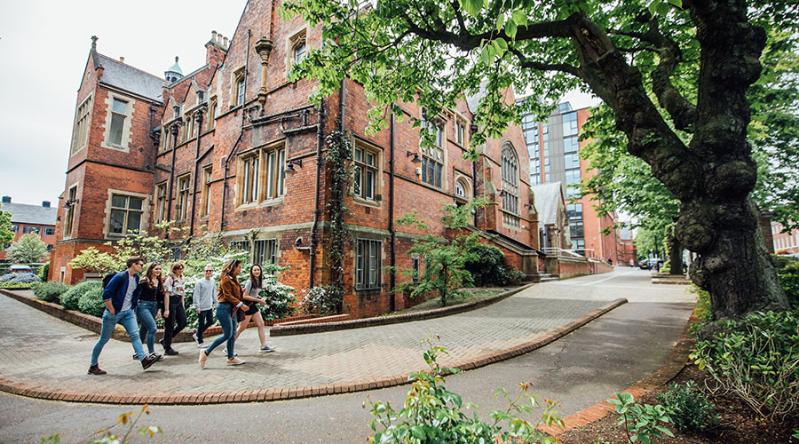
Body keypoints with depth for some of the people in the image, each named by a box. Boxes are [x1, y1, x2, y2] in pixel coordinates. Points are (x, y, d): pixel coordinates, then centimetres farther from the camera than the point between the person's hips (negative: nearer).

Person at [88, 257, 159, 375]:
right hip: (114, 313, -6)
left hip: (128, 312, 6)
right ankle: (93, 366, 24)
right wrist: (112, 311, -17)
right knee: (104, 339, 8)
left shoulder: (136, 277, 4)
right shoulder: (120, 277, -20)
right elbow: (106, 295, -22)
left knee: (135, 334, -5)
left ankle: (144, 359, -11)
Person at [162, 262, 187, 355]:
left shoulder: (182, 279, 11)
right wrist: (166, 309, -17)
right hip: (171, 302, -7)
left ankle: (166, 340, 23)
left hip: (179, 302, 7)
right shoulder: (170, 279, -11)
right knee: (170, 325, 1)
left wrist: (182, 306, 14)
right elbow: (166, 294, -14)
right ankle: (167, 349, 12)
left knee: (183, 322, 6)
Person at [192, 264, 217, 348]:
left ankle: (196, 334, 33)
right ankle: (200, 342, 17)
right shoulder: (200, 282, -12)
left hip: (209, 307, 6)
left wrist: (214, 302, 14)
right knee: (201, 324, 3)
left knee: (210, 322, 13)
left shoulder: (213, 281, 4)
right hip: (202, 307, -6)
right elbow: (196, 295, -11)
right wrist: (197, 306, -13)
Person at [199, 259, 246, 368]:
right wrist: (240, 304, -17)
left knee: (233, 335, 10)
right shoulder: (225, 278, -11)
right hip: (224, 308, -9)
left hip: (232, 309, 9)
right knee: (227, 334, -9)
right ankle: (206, 352, 4)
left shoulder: (233, 279, 15)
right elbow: (228, 295, -16)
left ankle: (231, 358, 18)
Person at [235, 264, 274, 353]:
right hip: (247, 306, -8)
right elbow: (245, 296, -19)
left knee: (261, 324, 4)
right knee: (242, 327, -2)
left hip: (253, 305, 8)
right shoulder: (250, 282, -17)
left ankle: (264, 346, 7)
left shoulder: (259, 281, 8)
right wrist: (258, 300, -18)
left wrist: (260, 298, 2)